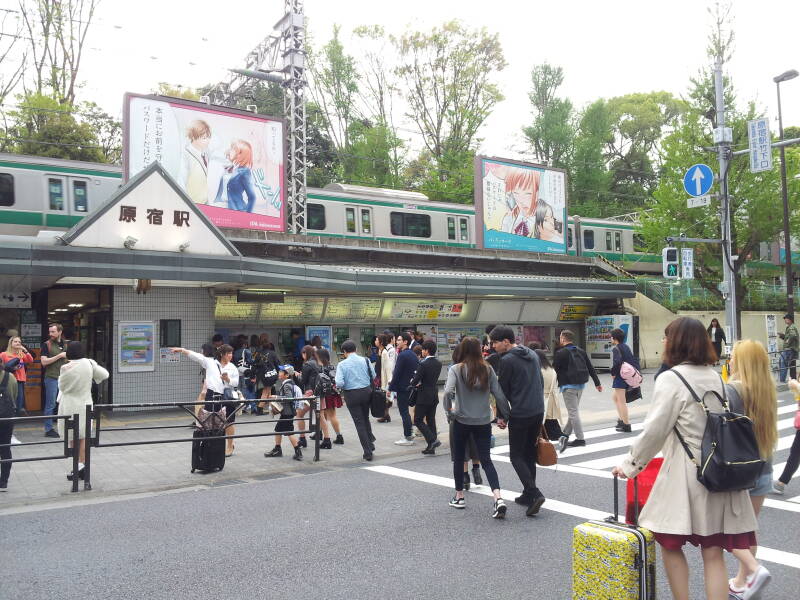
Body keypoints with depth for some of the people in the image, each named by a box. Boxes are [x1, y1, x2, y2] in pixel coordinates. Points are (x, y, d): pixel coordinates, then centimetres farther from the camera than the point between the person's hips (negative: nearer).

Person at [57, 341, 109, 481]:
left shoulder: (66, 368, -17)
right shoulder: (89, 364, -7)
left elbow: (61, 386, -3)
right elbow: (104, 375, 2)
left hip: (70, 405, -4)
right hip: (85, 404, 4)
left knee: (73, 437, 7)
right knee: (83, 437, 13)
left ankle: (78, 467, 8)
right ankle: (82, 466, 17)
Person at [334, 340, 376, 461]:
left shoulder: (342, 364, -10)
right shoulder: (365, 360, -2)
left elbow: (339, 383, -18)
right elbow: (374, 376, 3)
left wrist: (340, 388, 4)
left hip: (351, 395, -3)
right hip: (366, 391, 3)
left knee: (359, 423, 5)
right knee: (365, 418, 25)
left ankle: (368, 452, 6)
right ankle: (370, 443, 24)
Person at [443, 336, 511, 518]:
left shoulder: (456, 369, -8)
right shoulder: (488, 369, 0)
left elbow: (448, 392, -22)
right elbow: (499, 394, -3)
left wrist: (449, 411, -8)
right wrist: (504, 416, 7)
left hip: (461, 421, -2)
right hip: (484, 421, 2)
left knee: (458, 459, 16)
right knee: (486, 459, 7)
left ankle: (459, 496, 25)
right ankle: (498, 498, -10)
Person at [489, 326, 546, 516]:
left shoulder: (507, 360, -12)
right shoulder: (533, 355, 12)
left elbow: (503, 391, -8)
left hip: (519, 415, -8)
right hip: (538, 412, 8)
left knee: (517, 456, 1)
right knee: (530, 454, 16)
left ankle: (534, 493, -12)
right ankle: (528, 494, 20)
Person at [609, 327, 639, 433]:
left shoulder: (616, 349, -15)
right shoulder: (626, 347, 12)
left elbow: (617, 362, -29)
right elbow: (634, 359, 14)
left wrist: (613, 372, -15)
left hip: (620, 376, -9)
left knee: (621, 401, -1)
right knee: (614, 396, 24)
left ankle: (626, 425, 4)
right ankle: (621, 419, 26)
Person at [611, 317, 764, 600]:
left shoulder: (671, 379, -11)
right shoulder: (715, 377, 9)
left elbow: (654, 431, -12)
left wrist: (630, 465, 1)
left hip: (687, 474, -6)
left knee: (671, 545, 11)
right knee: (713, 553, 9)